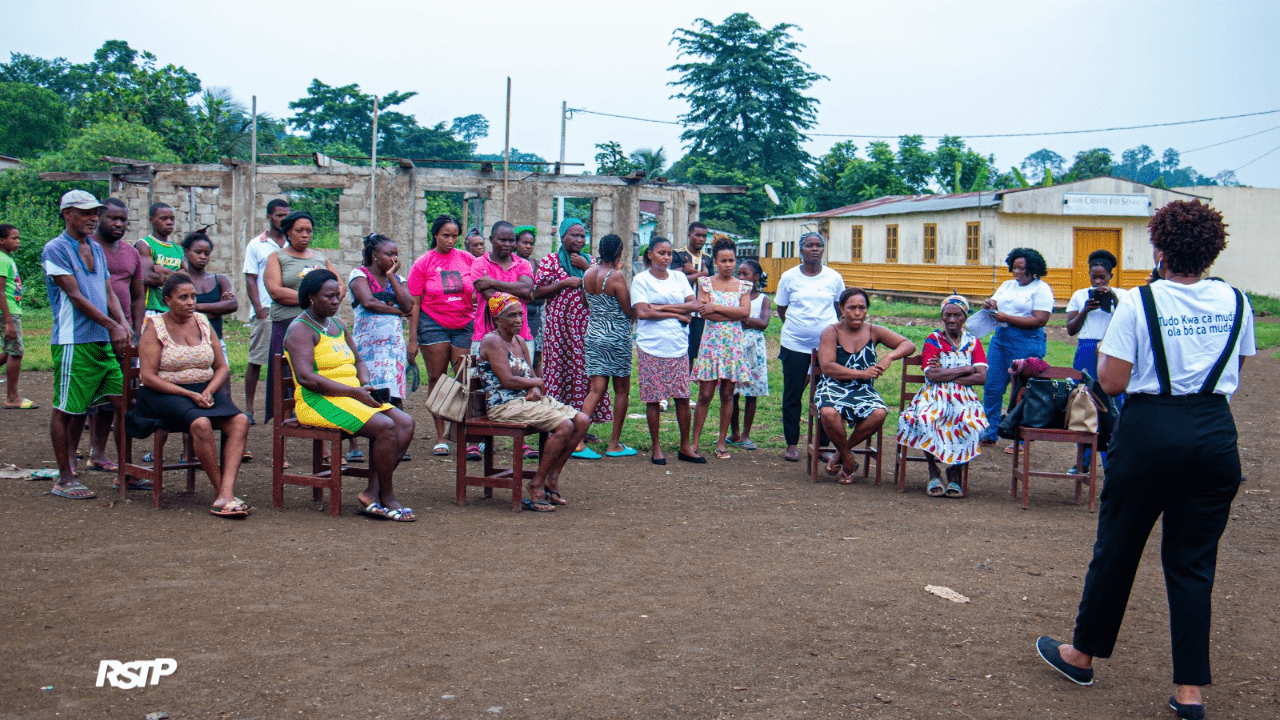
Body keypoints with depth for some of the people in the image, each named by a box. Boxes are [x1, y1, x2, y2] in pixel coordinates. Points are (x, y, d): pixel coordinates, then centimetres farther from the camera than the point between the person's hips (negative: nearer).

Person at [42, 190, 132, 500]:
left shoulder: (96, 250, 18)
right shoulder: (55, 249, -6)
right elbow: (76, 296, -12)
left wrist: (124, 325, 0)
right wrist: (112, 326, -15)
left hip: (104, 341, 8)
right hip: (73, 342, -8)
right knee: (66, 409, -1)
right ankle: (65, 479, 5)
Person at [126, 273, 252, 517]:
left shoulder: (203, 323, 11)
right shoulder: (155, 327, -3)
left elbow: (222, 367, 12)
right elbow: (148, 377, -10)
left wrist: (209, 391, -10)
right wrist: (190, 395, -18)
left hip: (205, 390, 5)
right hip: (165, 394, -5)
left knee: (240, 421, -24)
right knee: (201, 424, -35)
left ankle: (226, 494, -35)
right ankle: (220, 491, -20)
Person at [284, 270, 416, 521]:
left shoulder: (337, 326, 19)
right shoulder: (300, 329, -8)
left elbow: (358, 361, 28)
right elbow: (306, 377, -20)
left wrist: (366, 385, 3)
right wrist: (355, 392, -20)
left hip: (351, 396, 9)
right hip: (319, 402, -9)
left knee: (405, 423, -12)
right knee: (385, 426, -27)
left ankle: (372, 493, -15)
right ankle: (387, 499, -13)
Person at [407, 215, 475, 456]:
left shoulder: (467, 259, 6)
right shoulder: (423, 264, 1)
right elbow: (414, 303, 0)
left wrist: (477, 295, -7)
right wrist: (413, 339, -5)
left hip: (465, 325, 1)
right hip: (433, 325, -1)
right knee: (436, 379, 1)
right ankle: (440, 436, 8)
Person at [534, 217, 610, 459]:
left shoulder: (589, 261, 15)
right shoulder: (550, 261, 2)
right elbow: (536, 291, -5)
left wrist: (586, 268, -5)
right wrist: (564, 283, -13)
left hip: (585, 325, 4)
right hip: (559, 324, -4)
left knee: (584, 373, -1)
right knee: (560, 372, -4)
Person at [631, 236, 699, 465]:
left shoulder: (679, 277, 13)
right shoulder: (641, 279, 1)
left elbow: (693, 304, 2)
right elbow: (642, 312, -11)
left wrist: (662, 307, -8)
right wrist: (677, 313, -8)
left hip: (679, 346, 3)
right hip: (651, 347, -3)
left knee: (683, 397, 1)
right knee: (653, 399, -1)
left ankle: (685, 447, 10)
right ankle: (655, 448, 10)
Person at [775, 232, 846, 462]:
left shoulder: (834, 278, 4)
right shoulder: (789, 277, 3)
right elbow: (781, 309, 12)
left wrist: (829, 328, 8)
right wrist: (797, 326, 5)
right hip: (795, 345, 0)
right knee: (792, 395, 3)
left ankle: (823, 445, 11)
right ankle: (792, 444, 14)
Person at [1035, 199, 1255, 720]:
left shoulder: (1139, 302, -10)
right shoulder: (1235, 302, 3)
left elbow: (1111, 383, -11)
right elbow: (1235, 374, 14)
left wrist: (1104, 351, 5)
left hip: (1151, 430, -3)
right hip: (1215, 433, 4)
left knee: (1117, 546, 11)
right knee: (1194, 560, 10)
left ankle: (1083, 654, 28)